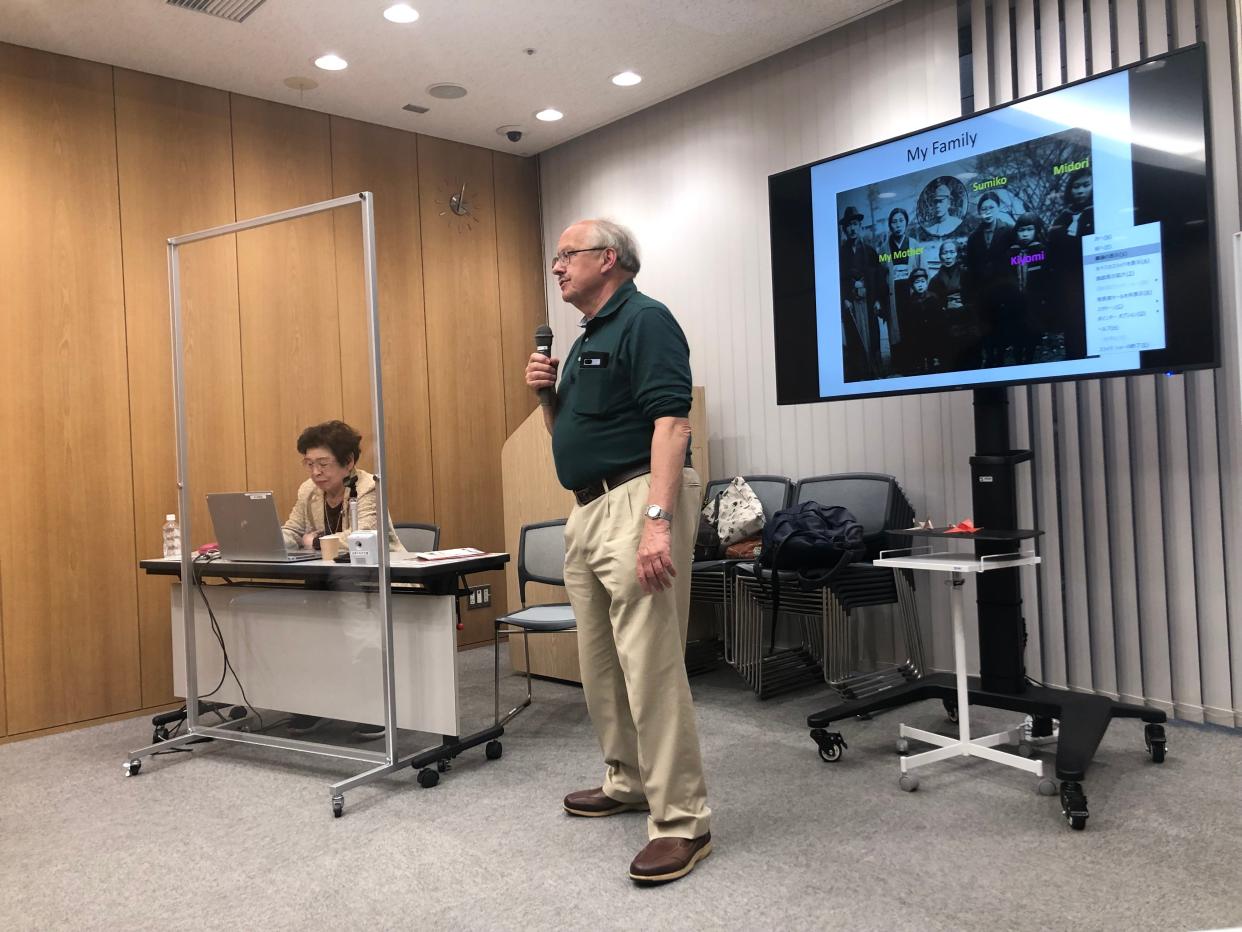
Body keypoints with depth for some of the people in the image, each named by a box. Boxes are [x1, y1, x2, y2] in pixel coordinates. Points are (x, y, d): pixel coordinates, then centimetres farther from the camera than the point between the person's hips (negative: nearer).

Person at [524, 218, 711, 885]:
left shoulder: (646, 321, -9)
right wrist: (546, 393, 6)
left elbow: (671, 422, -21)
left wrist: (658, 520, -30)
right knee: (599, 660, 15)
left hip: (638, 503, -10)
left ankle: (681, 821, -1)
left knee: (650, 663, -10)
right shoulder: (585, 340, 21)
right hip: (587, 508, 10)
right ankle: (627, 781, 30)